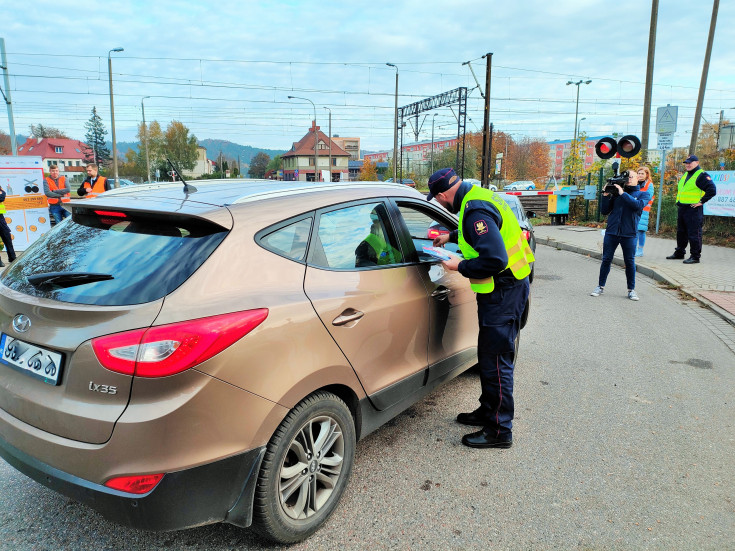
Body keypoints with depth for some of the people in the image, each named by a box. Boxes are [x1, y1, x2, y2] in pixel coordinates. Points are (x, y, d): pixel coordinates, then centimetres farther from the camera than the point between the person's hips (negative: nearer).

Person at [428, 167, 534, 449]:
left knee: (495, 360, -2)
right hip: (507, 288, 11)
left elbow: (495, 259, -32)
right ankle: (488, 411, 36)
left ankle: (499, 430, 11)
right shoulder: (478, 196, 9)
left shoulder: (476, 211, -24)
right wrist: (451, 236, 29)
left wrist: (461, 266, -17)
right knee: (491, 355, 20)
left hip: (503, 293, -11)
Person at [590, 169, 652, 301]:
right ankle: (601, 286, 15)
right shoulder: (616, 193, 12)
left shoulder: (644, 194, 9)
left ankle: (631, 290, 15)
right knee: (606, 260, 4)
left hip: (629, 233, -1)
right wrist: (606, 195, -2)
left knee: (630, 261, 3)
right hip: (611, 232, 2)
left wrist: (623, 193, -12)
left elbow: (638, 205, -13)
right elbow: (604, 211, 9)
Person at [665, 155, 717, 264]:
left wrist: (701, 201, -17)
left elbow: (712, 190, -18)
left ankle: (695, 256, 0)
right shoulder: (685, 176, 17)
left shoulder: (702, 175, -9)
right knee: (681, 232, 16)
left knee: (694, 234, -6)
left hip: (693, 209, -9)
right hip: (681, 209, 9)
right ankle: (679, 253, 27)